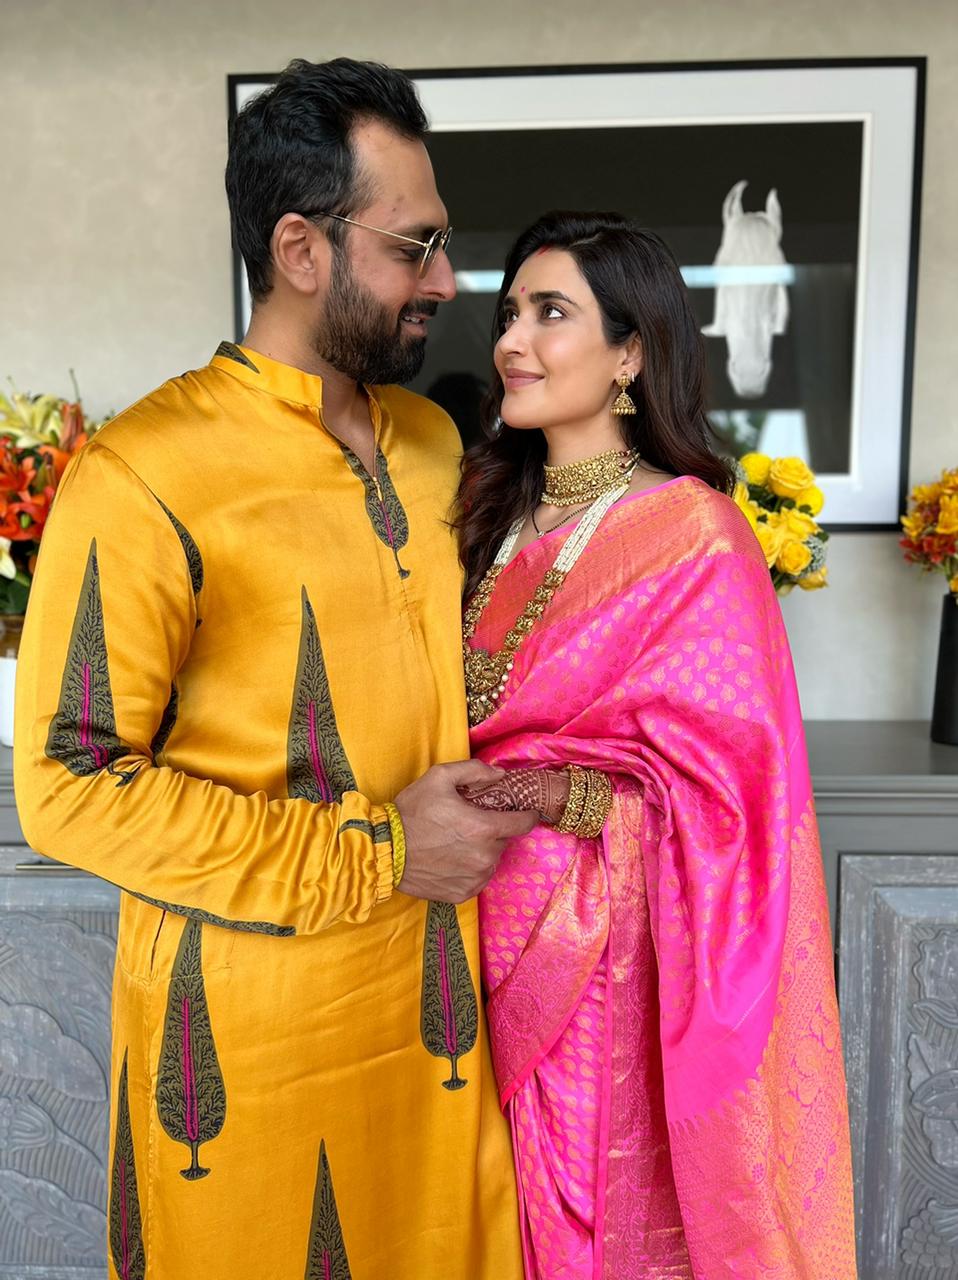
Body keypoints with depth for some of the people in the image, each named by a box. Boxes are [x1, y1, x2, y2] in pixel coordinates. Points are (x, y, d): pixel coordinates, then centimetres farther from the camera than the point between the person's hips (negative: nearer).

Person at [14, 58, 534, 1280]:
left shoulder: (432, 440, 7)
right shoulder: (147, 472, -16)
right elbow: (68, 785, -17)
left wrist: (482, 796, 3)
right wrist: (369, 856, -17)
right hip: (252, 1037, -5)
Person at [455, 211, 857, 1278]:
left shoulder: (695, 537, -14)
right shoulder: (499, 511, 6)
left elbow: (709, 789, -15)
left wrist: (543, 794, -26)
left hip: (613, 948, -5)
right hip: (496, 943, 6)